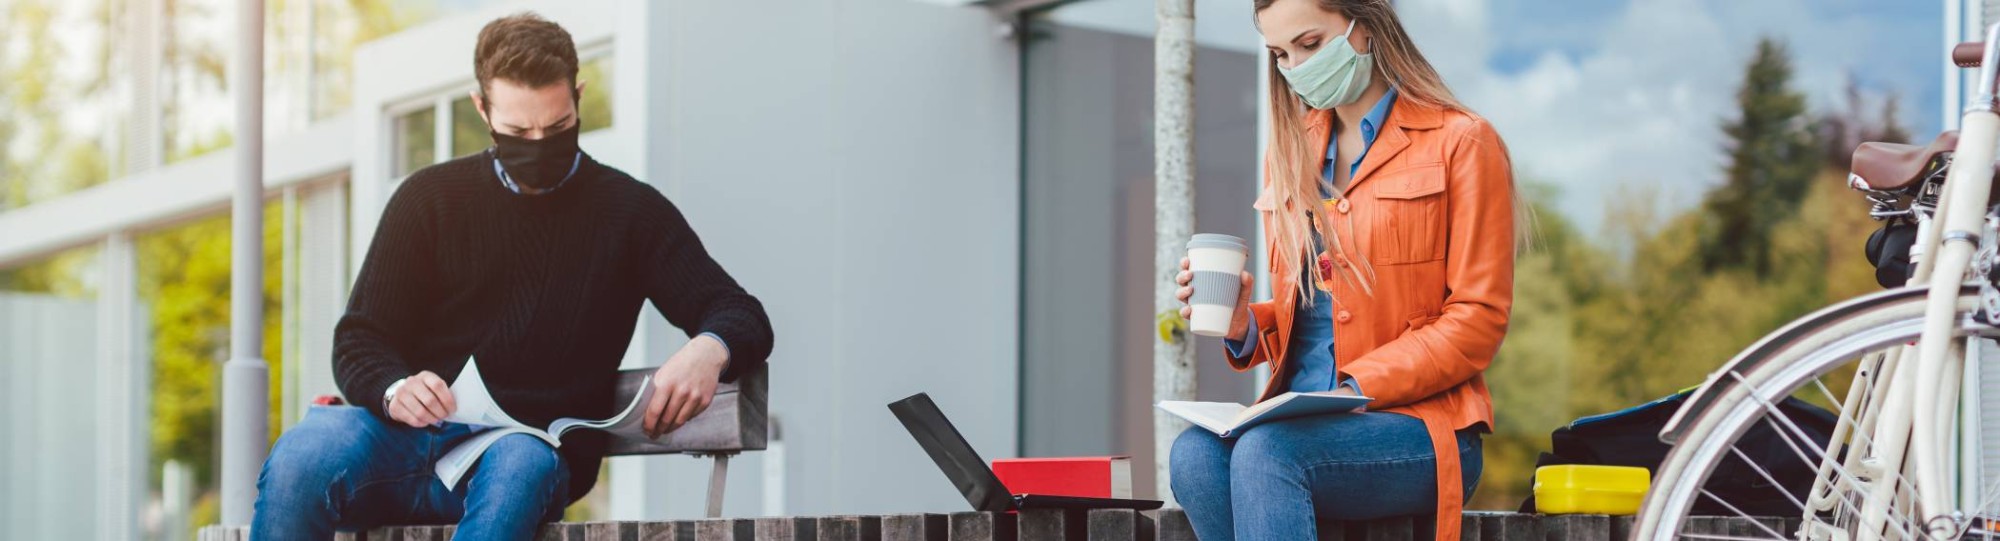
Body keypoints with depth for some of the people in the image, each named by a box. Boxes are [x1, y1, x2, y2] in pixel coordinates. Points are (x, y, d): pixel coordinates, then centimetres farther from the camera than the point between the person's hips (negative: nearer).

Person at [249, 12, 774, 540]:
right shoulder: (430, 198, 16)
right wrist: (394, 389, -13)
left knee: (519, 467, -40)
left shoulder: (631, 211, 15)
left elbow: (744, 318, 9)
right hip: (411, 435, 1)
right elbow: (359, 341, 13)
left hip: (529, 448, -1)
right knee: (303, 454, -34)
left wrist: (708, 351, -18)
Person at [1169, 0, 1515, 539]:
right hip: (1303, 423, 5)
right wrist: (1244, 326, 1)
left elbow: (1476, 320, -5)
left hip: (1421, 430, -5)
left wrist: (1358, 388, -16)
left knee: (1264, 450, -34)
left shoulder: (1460, 142, 1)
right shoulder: (1291, 151, 20)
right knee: (1194, 453, -28)